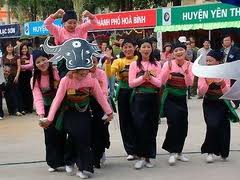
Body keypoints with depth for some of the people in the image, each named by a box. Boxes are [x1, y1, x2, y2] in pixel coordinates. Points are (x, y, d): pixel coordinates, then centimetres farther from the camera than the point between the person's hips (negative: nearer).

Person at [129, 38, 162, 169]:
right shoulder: (134, 64, 3)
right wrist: (143, 77, -16)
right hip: (139, 98, -2)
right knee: (140, 126, -9)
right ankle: (140, 156, 0)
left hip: (153, 98, 2)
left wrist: (150, 78, -18)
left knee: (152, 127, 5)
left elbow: (159, 83, -1)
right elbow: (131, 83, -5)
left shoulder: (156, 64, 6)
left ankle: (148, 156, 15)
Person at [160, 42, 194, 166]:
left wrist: (186, 72, -24)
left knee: (183, 125, 6)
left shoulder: (189, 65, -1)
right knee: (173, 123, -17)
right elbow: (162, 81, -15)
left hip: (182, 98, 3)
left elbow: (190, 84, -8)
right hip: (169, 97, -3)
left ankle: (178, 151, 24)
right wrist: (168, 70, -28)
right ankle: (172, 152, -4)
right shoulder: (168, 64, -8)